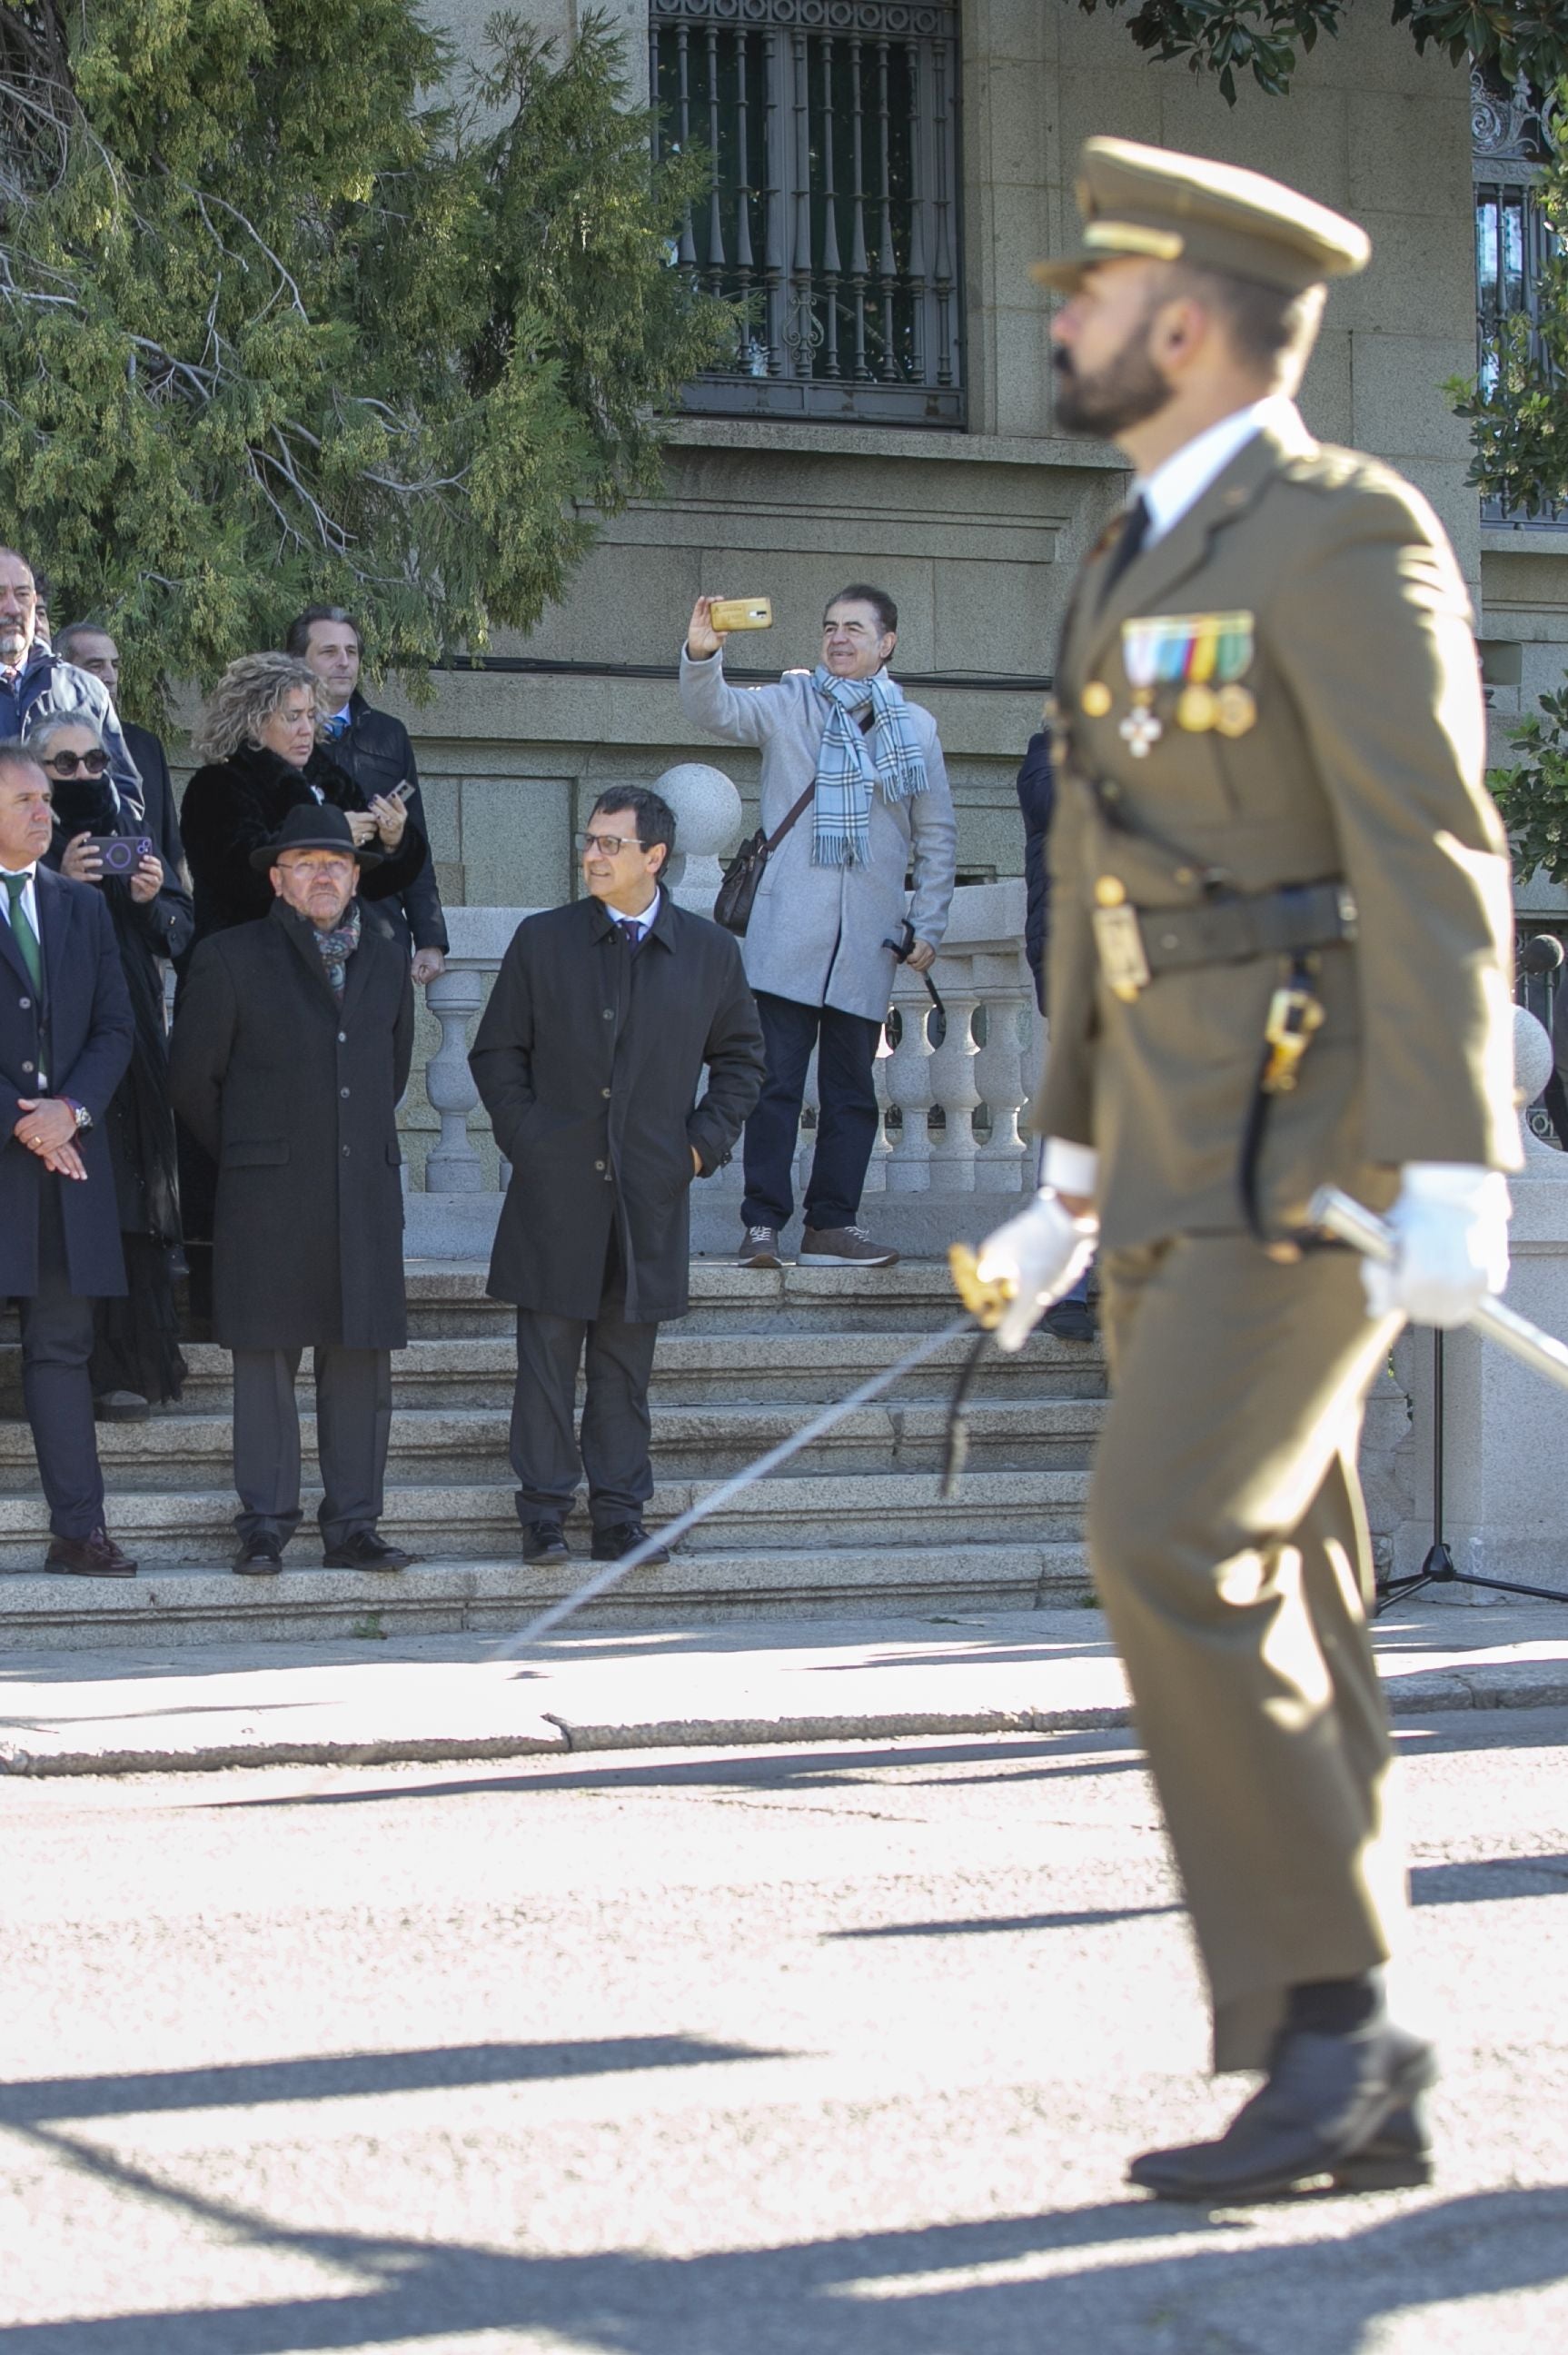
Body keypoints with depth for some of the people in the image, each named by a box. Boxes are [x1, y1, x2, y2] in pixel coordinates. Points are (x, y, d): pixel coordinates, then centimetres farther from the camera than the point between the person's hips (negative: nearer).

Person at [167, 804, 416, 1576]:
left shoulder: (386, 960, 13)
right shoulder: (230, 958, 1)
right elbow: (192, 1079, 5)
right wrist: (245, 1156, 10)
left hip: (364, 1193, 3)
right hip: (268, 1200, -3)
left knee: (361, 1361, 1)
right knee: (265, 1360, -2)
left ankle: (352, 1526, 7)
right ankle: (265, 1526, 4)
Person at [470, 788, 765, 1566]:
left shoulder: (709, 951, 5)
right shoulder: (542, 941, 3)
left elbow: (741, 1056, 16)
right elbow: (496, 1051, 9)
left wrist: (705, 1142, 5)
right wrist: (523, 1136, -2)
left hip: (651, 1194, 1)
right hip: (557, 1187, -1)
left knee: (626, 1361, 7)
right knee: (547, 1353, 0)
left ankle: (619, 1516, 13)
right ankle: (544, 1514, 7)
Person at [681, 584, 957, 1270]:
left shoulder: (915, 728, 10)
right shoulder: (789, 705, 5)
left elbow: (937, 835, 14)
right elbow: (716, 711, -12)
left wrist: (928, 924, 8)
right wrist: (701, 656, -32)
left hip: (867, 942, 3)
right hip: (787, 932, -3)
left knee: (852, 1090, 6)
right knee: (776, 1081, -6)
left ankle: (833, 1225, 12)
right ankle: (763, 1225, -5)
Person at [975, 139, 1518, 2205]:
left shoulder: (1341, 532, -9)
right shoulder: (1141, 563, 19)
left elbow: (1435, 866, -17)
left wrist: (1453, 1171, -23)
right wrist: (1073, 1173, 23)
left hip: (1325, 1143, -9)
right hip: (1183, 1156, 9)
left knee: (1174, 1548, -18)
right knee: (1262, 1601, 6)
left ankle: (1331, 2018, -9)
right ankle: (1342, 2090, 9)